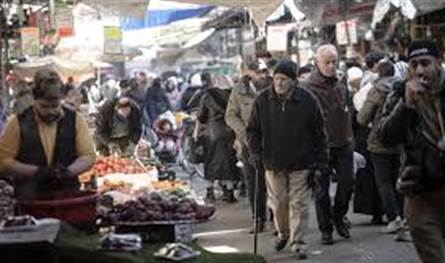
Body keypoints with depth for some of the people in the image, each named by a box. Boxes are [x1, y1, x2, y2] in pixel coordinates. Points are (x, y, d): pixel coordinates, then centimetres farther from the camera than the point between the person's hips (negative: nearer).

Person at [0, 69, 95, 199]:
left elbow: (88, 156, 3)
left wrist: (69, 171, -18)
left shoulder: (75, 120, 3)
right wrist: (36, 171, -17)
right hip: (29, 201, -1)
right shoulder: (18, 123, -2)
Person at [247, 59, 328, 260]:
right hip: (273, 162, 2)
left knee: (298, 204, 0)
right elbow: (253, 129, 7)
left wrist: (320, 158, -1)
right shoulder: (263, 100, -3)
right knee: (278, 202, 12)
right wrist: (255, 152, -4)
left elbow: (319, 132, 1)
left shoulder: (308, 101, -7)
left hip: (300, 163, -2)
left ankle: (298, 243, 8)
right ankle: (283, 234, 35)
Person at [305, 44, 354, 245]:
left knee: (347, 182, 4)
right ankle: (325, 229, 15)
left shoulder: (341, 81, 8)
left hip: (343, 142, 5)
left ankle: (338, 217, 27)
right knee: (322, 188, 4)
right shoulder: (310, 87, -11)